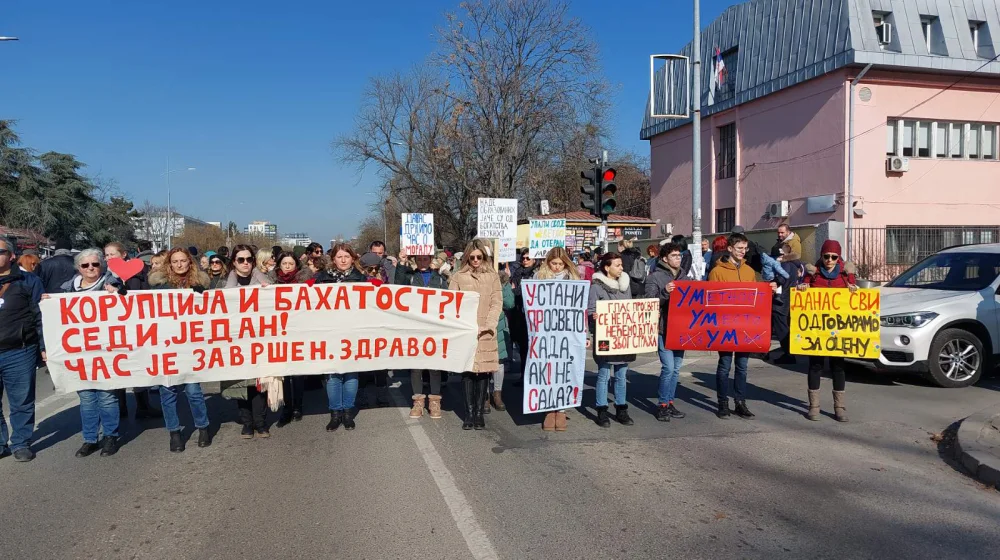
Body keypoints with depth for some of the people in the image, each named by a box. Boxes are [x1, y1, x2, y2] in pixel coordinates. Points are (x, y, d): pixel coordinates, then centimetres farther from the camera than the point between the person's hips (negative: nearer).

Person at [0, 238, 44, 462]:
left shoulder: (28, 281, 1)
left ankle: (21, 443, 17)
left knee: (21, 402, 6)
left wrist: (44, 347, -6)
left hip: (19, 353, -3)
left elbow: (41, 316, -1)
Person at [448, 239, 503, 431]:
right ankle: (469, 412, 6)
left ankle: (479, 412, 8)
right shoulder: (458, 276, 7)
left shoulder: (492, 276, 9)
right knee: (467, 370, -1)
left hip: (485, 332, 1)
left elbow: (497, 303, 4)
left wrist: (489, 325, -8)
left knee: (484, 371, 0)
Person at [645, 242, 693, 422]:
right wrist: (664, 292, -24)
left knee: (676, 368, 10)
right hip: (663, 329, -6)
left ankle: (669, 402, 21)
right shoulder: (655, 277, -3)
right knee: (668, 367, -10)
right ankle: (662, 404, 3)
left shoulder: (685, 276, 15)